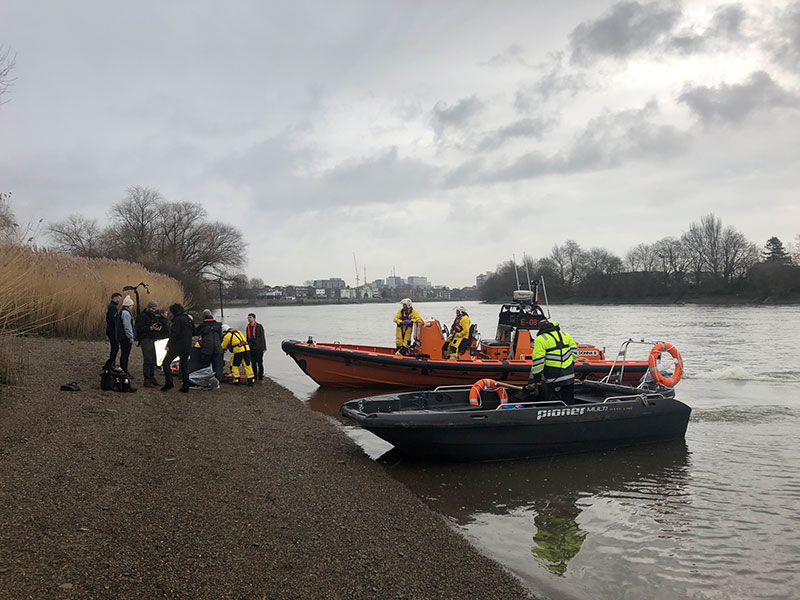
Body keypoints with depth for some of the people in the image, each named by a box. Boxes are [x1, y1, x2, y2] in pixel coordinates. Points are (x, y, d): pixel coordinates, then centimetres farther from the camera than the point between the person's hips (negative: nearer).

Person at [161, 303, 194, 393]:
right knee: (184, 365, 10)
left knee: (166, 363, 0)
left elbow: (174, 334, -16)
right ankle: (185, 386, 9)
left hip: (177, 346, -8)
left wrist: (169, 345, -13)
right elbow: (193, 332, 21)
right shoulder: (188, 319, 14)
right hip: (187, 347, 8)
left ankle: (169, 383, -8)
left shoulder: (178, 319, -10)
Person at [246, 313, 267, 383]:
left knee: (260, 363, -2)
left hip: (259, 348, -5)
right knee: (253, 363, 8)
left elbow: (263, 337, -5)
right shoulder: (248, 327, 12)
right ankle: (254, 378, 14)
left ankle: (260, 378, 3)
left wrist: (264, 347, -9)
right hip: (251, 348, 5)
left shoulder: (259, 326, -5)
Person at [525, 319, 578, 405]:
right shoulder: (564, 334, 12)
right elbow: (574, 350, 17)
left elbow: (538, 361, -11)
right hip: (569, 375, 6)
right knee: (569, 403, 16)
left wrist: (537, 380, -6)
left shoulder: (540, 340, -6)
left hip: (554, 378, -5)